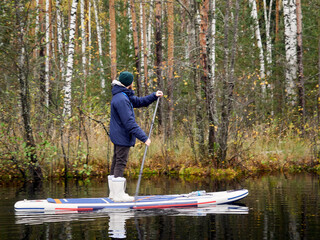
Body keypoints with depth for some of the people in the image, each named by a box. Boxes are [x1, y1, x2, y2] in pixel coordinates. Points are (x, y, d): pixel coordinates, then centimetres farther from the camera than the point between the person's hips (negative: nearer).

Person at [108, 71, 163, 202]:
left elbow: (139, 102, 23)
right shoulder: (121, 100, -23)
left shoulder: (125, 96, 11)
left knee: (116, 162, 14)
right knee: (121, 163, -7)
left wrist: (154, 96, 10)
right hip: (122, 137, -11)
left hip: (118, 136, 11)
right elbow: (129, 122, -25)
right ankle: (118, 195, -5)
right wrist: (144, 138, -24)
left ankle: (114, 192, 21)